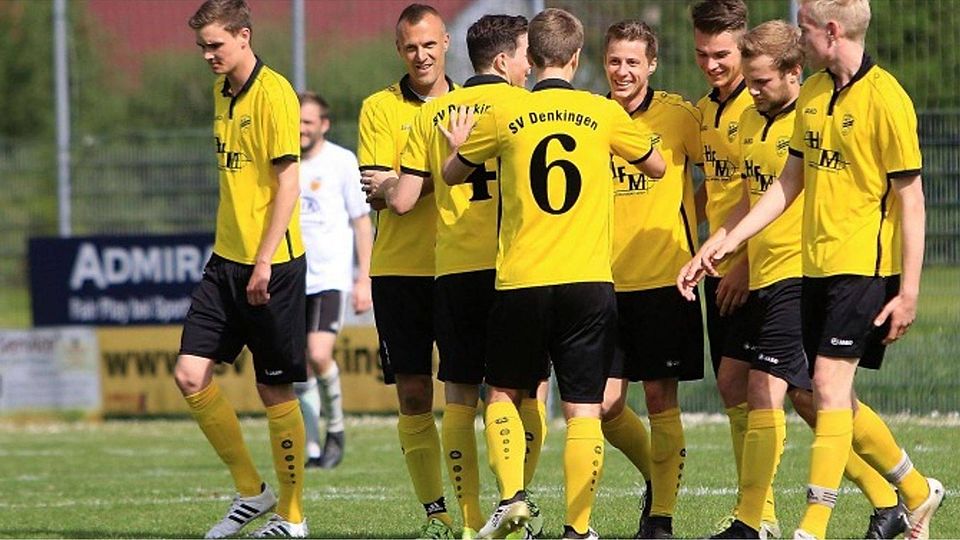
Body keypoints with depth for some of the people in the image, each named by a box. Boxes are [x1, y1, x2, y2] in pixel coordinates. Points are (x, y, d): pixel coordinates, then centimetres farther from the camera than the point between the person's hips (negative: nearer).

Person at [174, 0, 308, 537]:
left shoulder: (274, 93, -12)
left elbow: (288, 180, -16)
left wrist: (264, 262, -19)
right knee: (192, 375, -1)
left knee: (276, 390, -1)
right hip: (227, 259, 8)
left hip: (273, 264, -8)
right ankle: (251, 492, 12)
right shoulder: (223, 91, 13)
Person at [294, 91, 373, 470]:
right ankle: (312, 449, 9)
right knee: (300, 369, 1)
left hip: (331, 276, -4)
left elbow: (362, 222, 1)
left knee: (318, 354, -19)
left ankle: (335, 429, 3)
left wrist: (364, 279, -3)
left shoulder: (342, 162, -2)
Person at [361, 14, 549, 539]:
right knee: (530, 386, 7)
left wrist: (387, 183, 27)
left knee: (459, 393, 7)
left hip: (453, 268, 3)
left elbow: (402, 200, 7)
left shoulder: (432, 113, 9)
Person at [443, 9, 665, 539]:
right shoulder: (604, 114, 2)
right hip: (590, 282, 0)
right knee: (583, 410, 1)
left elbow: (452, 173, 17)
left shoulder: (504, 115, 1)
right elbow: (656, 166, 20)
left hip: (521, 281, 0)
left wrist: (459, 144, 38)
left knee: (503, 394, 17)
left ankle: (511, 495, -2)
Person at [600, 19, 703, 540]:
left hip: (664, 280, -3)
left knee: (661, 399, -2)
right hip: (608, 282, 3)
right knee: (606, 405, 0)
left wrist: (685, 223, -5)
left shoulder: (677, 116, -3)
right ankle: (657, 476, 25)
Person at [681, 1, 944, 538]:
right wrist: (731, 239, 14)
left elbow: (911, 200, -12)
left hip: (864, 266, -8)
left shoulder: (886, 98, -12)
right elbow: (790, 182, 20)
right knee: (836, 400, 10)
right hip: (815, 266, 8)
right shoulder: (812, 95, 11)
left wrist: (908, 292, -15)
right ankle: (918, 493, 28)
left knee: (831, 385, -14)